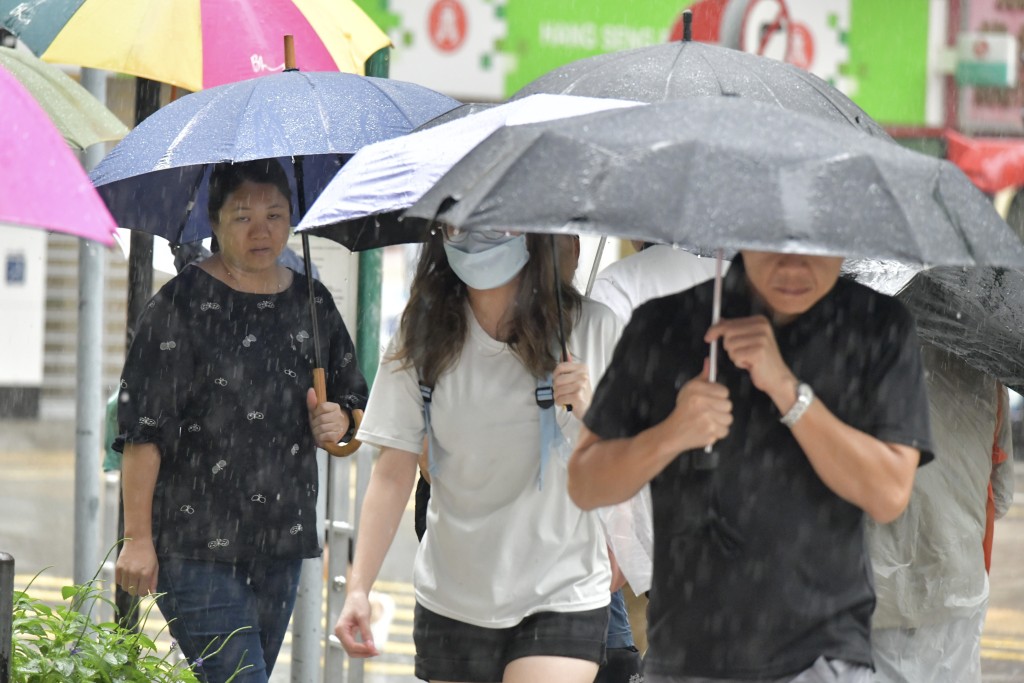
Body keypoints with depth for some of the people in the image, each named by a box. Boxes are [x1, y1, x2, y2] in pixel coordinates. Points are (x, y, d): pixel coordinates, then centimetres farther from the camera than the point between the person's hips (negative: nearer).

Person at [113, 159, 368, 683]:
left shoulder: (312, 304, 11)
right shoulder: (183, 304, -6)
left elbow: (356, 401, 23)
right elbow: (142, 427, -8)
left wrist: (339, 422, -2)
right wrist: (137, 537, -13)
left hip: (282, 546, 6)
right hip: (195, 548, -6)